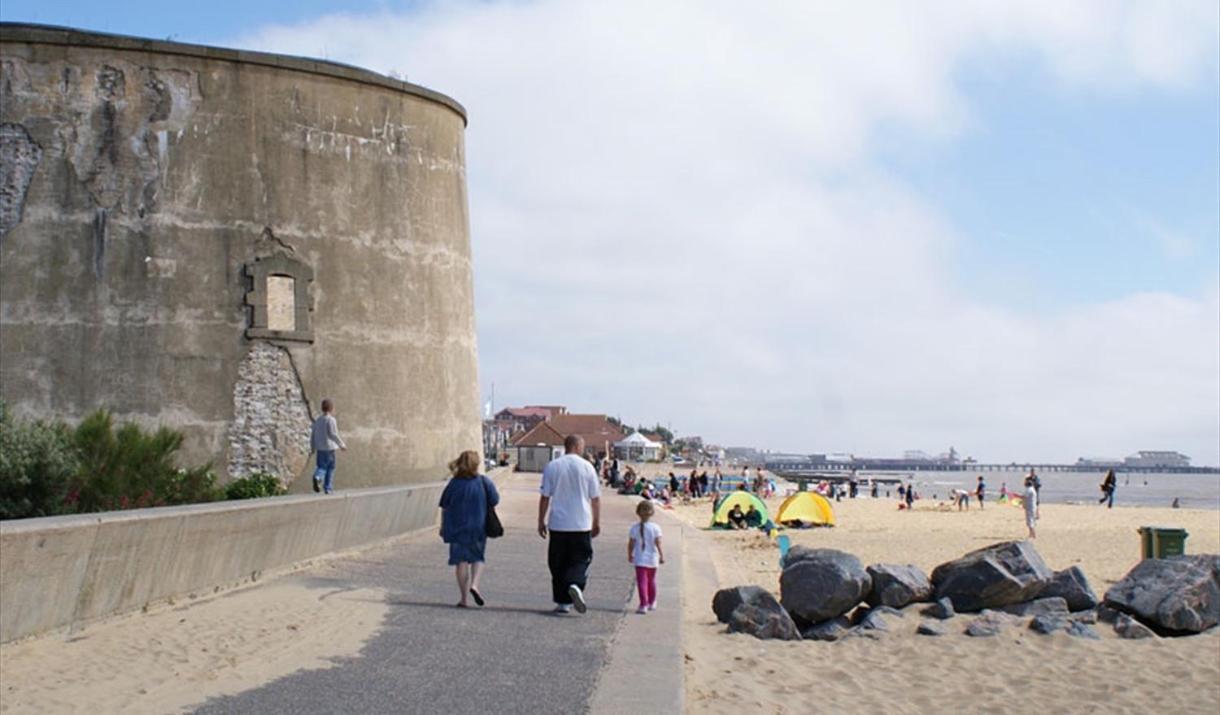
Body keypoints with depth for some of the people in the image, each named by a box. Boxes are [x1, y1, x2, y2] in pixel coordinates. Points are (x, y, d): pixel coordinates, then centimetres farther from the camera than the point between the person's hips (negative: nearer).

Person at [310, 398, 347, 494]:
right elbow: (333, 434, -16)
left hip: (319, 448, 5)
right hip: (329, 447, -5)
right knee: (330, 468, 6)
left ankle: (317, 477, -20)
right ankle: (328, 488, 8)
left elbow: (312, 434, 12)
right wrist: (341, 444, -8)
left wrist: (313, 447, 20)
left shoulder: (318, 420, 9)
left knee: (321, 466, 11)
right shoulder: (331, 420, -11)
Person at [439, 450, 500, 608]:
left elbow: (444, 508, 1)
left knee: (461, 561, 7)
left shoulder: (454, 484, -4)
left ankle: (464, 598, 8)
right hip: (478, 528, 0)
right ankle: (474, 584, -7)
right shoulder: (484, 482, -8)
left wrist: (443, 527, 11)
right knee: (477, 558, 18)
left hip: (457, 528, 0)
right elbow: (494, 502, -1)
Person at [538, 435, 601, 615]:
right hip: (581, 525, -1)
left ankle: (562, 603, 10)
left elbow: (545, 497, 0)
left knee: (558, 564, 9)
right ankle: (575, 585, -20)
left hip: (558, 524, 1)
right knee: (581, 559, 8)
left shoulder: (552, 467, 0)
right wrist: (597, 522, 11)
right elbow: (595, 498, 2)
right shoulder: (587, 467, -2)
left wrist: (541, 521, 9)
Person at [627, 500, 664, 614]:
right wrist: (662, 556, -7)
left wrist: (630, 556, 12)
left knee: (642, 582, -3)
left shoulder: (634, 528, -6)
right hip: (652, 559, 2)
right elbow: (658, 544, -11)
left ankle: (643, 605, -15)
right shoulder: (655, 528, -7)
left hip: (640, 559, -2)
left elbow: (631, 544, -2)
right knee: (651, 581, 19)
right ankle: (652, 603, 34)